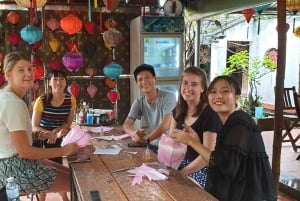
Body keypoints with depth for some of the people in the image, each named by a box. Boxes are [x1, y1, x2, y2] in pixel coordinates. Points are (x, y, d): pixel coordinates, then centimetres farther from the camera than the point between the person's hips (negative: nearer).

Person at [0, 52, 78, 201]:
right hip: (14, 168, -10)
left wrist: (39, 134, 4)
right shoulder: (13, 103, -23)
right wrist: (63, 150, -17)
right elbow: (24, 151, -24)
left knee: (68, 172, 19)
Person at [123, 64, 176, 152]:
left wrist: (147, 139, -32)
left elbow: (166, 125, -22)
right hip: (152, 146, 6)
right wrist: (133, 133, -23)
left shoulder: (169, 97, -12)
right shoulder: (139, 101, 3)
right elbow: (126, 124, 0)